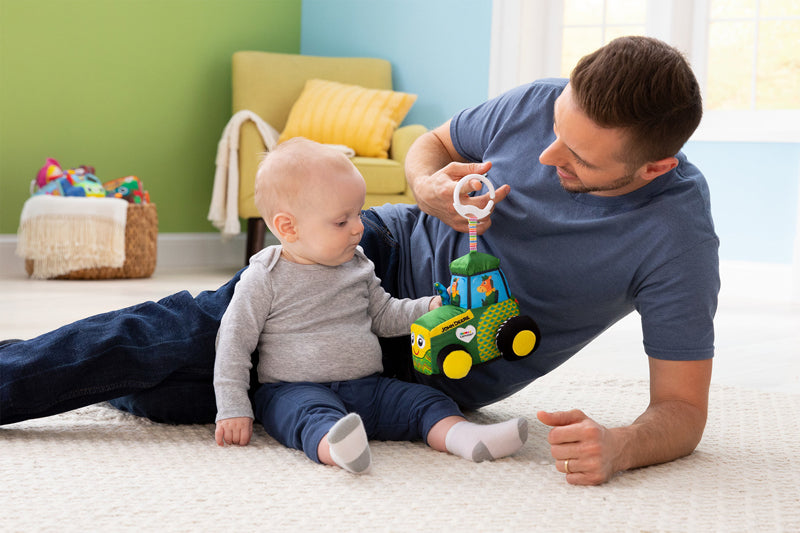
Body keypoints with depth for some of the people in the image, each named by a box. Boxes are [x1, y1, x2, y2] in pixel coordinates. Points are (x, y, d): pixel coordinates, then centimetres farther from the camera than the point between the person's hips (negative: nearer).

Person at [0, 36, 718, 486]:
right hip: (397, 251, 3)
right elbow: (432, 145, 4)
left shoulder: (678, 234, -26)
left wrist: (618, 446, -45)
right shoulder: (541, 103, -16)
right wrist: (431, 189, -20)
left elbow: (683, 408, -23)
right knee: (183, 331, -12)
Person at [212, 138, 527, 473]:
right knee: (315, 414, -38)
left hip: (366, 388, 6)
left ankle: (464, 437, -39)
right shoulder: (264, 280, -5)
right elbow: (233, 344, -3)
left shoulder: (358, 267, 12)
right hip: (295, 392, -6)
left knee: (425, 400, -14)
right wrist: (233, 411, -8)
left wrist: (432, 307, 5)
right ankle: (337, 448, -68)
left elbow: (384, 317, 22)